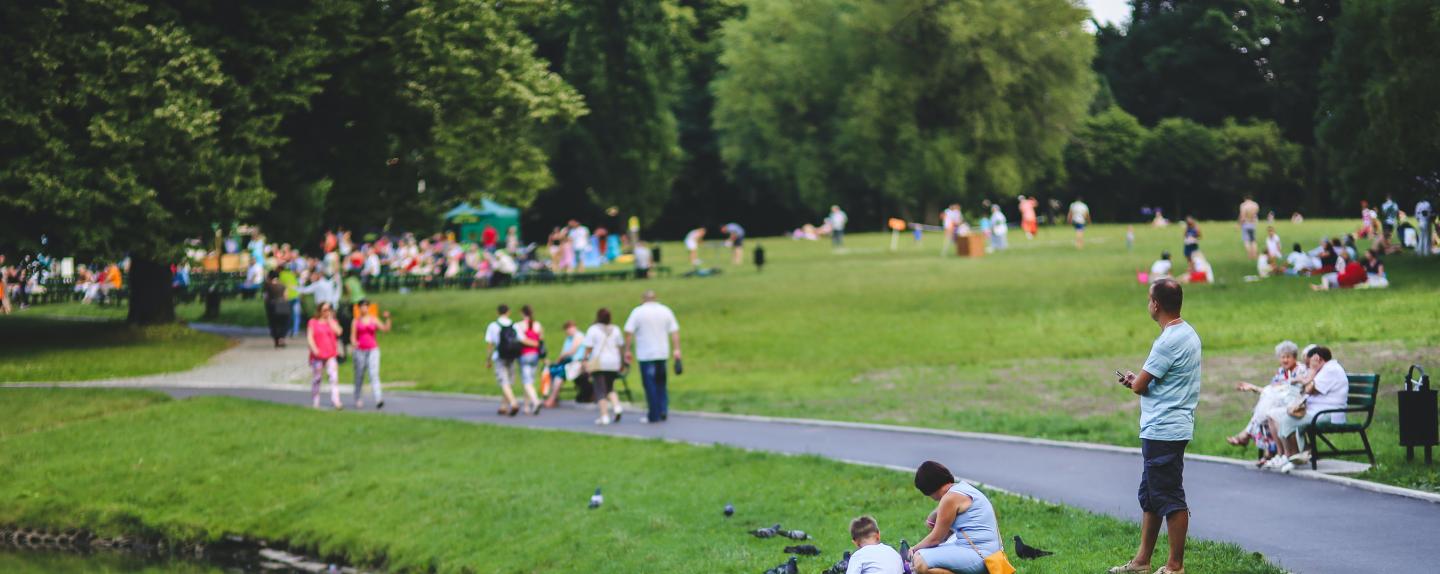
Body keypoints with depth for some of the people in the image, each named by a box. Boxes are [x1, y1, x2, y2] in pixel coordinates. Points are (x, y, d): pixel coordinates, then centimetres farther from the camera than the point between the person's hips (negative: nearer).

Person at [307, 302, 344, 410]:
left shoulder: (332, 322, 13)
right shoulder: (313, 322, 5)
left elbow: (338, 332, -6)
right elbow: (310, 337, -3)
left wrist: (330, 319, -4)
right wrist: (314, 348, -18)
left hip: (331, 355, 2)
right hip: (317, 355, -2)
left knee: (334, 377, -13)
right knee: (316, 379, 6)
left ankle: (336, 402, -19)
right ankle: (315, 403, 17)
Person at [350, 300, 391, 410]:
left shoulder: (374, 320, 7)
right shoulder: (356, 321, 5)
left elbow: (386, 329, -2)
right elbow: (353, 337, 0)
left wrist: (387, 318, -17)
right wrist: (353, 342, -22)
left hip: (373, 350, 0)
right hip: (360, 350, 0)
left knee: (374, 374, -15)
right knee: (359, 376, 6)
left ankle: (378, 400, -27)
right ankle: (359, 400, 21)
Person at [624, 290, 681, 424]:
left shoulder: (638, 312, -3)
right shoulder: (666, 311, 6)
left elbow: (629, 332, -7)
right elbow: (674, 331, 2)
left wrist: (628, 350, -1)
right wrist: (676, 349, 3)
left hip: (645, 354, -3)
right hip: (663, 353, 3)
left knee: (650, 386, 1)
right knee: (661, 384, 16)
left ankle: (654, 415, 1)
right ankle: (663, 411, 5)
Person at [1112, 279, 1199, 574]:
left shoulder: (1170, 341, -19)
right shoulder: (1188, 333, 13)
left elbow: (1140, 385, -14)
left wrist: (1132, 380, 7)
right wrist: (1137, 379, 10)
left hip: (1164, 430, -11)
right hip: (1163, 430, 11)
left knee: (1170, 499, -4)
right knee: (1150, 496, 16)